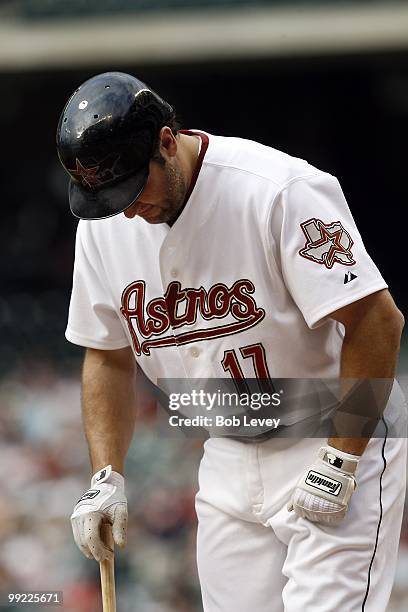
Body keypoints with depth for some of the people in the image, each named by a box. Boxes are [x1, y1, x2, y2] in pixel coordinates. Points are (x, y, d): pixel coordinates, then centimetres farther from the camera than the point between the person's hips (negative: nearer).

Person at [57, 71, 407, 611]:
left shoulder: (280, 191, -22)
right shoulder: (103, 224, -1)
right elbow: (108, 356, 13)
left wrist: (337, 466, -21)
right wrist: (107, 476, 1)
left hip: (342, 445, -6)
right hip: (228, 461, 7)